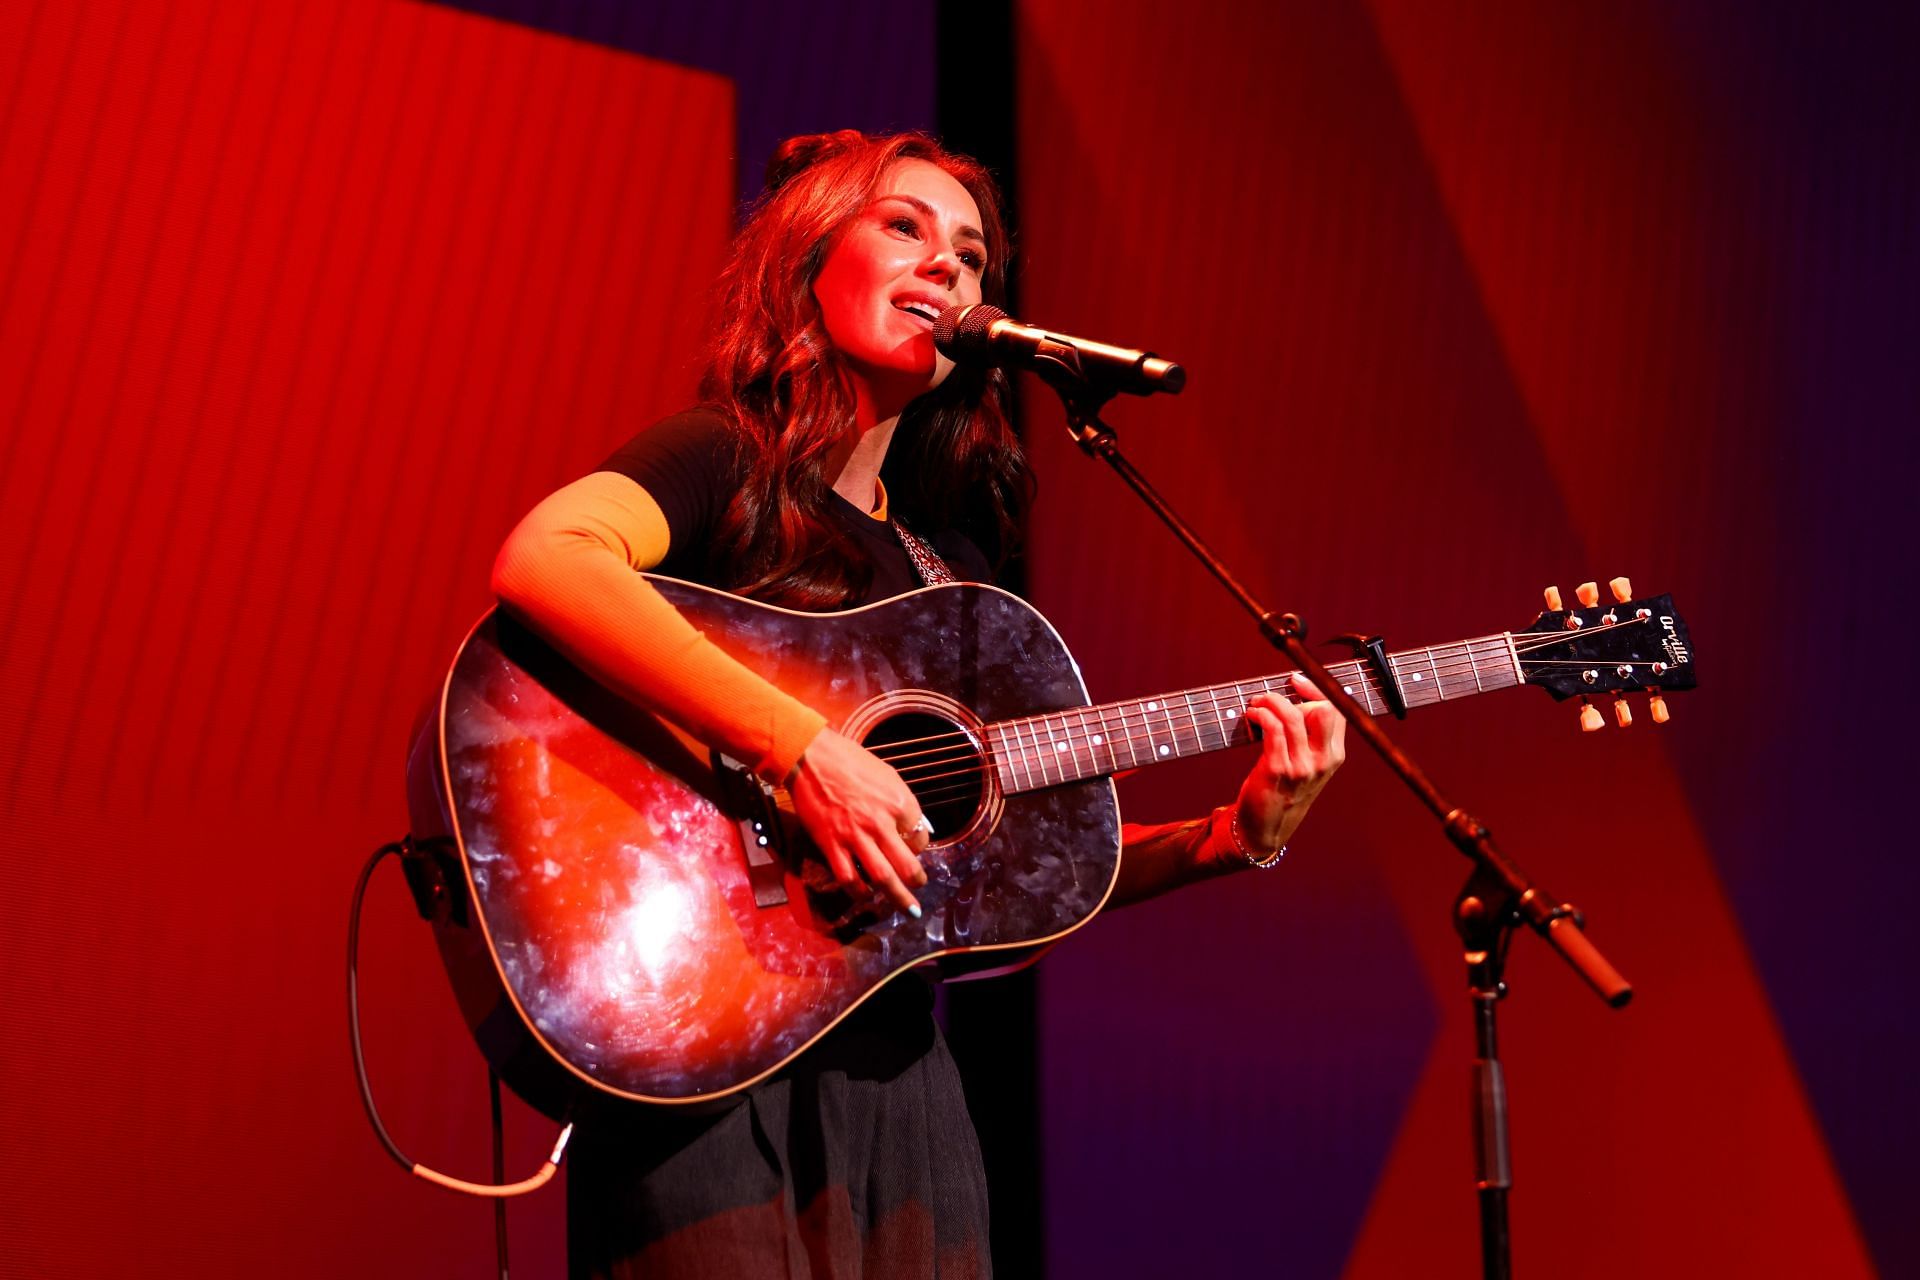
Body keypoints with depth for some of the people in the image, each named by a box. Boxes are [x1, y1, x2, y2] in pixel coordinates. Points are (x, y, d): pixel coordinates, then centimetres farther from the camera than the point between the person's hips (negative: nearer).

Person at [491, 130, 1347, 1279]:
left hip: (898, 1080, 7)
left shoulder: (952, 558, 15)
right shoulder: (724, 460, -4)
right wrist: (804, 750, -30)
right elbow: (540, 561, -26)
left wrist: (1234, 838, 0)